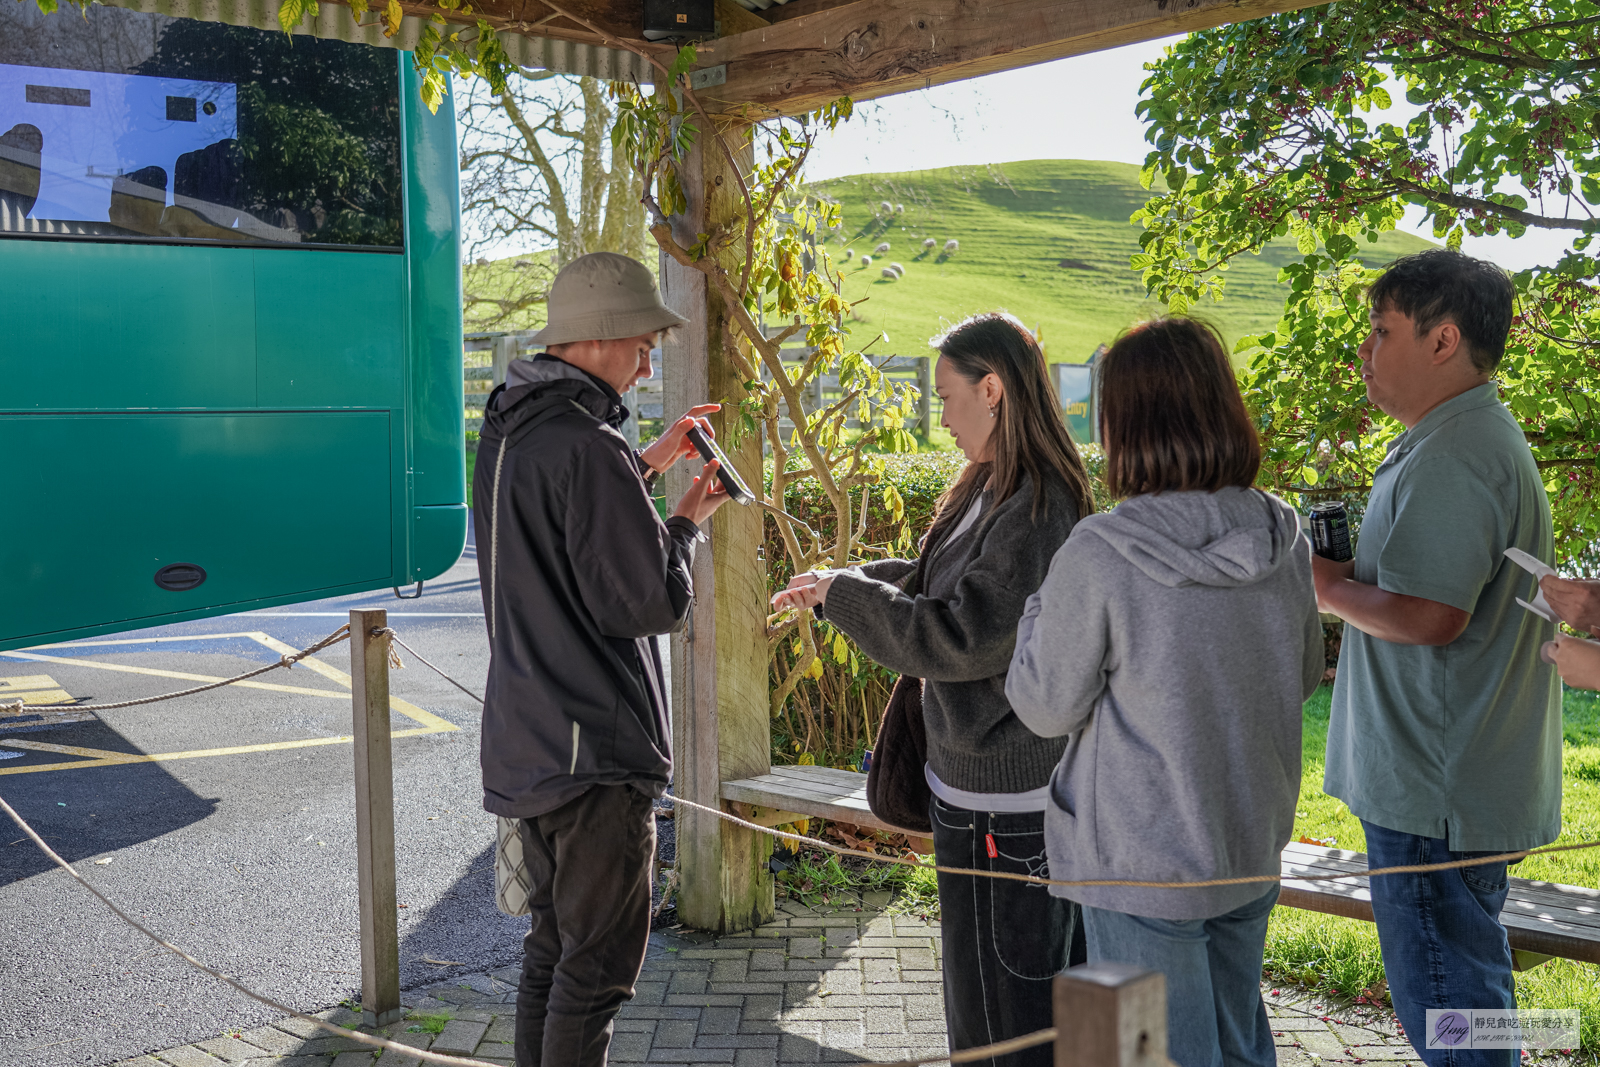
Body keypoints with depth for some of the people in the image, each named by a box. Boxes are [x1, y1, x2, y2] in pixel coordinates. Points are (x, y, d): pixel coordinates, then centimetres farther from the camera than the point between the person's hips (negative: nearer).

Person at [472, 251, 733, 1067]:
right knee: (597, 968, 1)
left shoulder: (508, 431, 9)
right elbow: (651, 602, -19)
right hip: (597, 752, -9)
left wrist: (645, 467, 16)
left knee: (551, 946, 20)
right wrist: (687, 521, -2)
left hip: (526, 743, 10)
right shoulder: (588, 448, -21)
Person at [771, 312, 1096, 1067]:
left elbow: (959, 637, -26)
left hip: (1003, 797, -10)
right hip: (975, 778, 10)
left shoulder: (1038, 511, -23)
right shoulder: (993, 490, 9)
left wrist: (844, 594, -16)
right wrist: (834, 587, 7)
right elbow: (932, 581, 19)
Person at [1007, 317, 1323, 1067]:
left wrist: (1043, 605, 1)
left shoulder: (1099, 557, -23)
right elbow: (1302, 676, 9)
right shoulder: (1282, 540, -6)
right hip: (1250, 849, 5)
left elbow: (1046, 707, -12)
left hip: (1143, 866, -5)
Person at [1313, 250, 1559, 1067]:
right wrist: (1353, 570, 8)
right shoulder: (1473, 437, 15)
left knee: (1444, 997, 0)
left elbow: (1429, 615, -28)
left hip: (1437, 792, -11)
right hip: (1455, 780, 11)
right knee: (1468, 973, 22)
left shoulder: (1456, 457, -21)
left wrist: (1332, 590, -12)